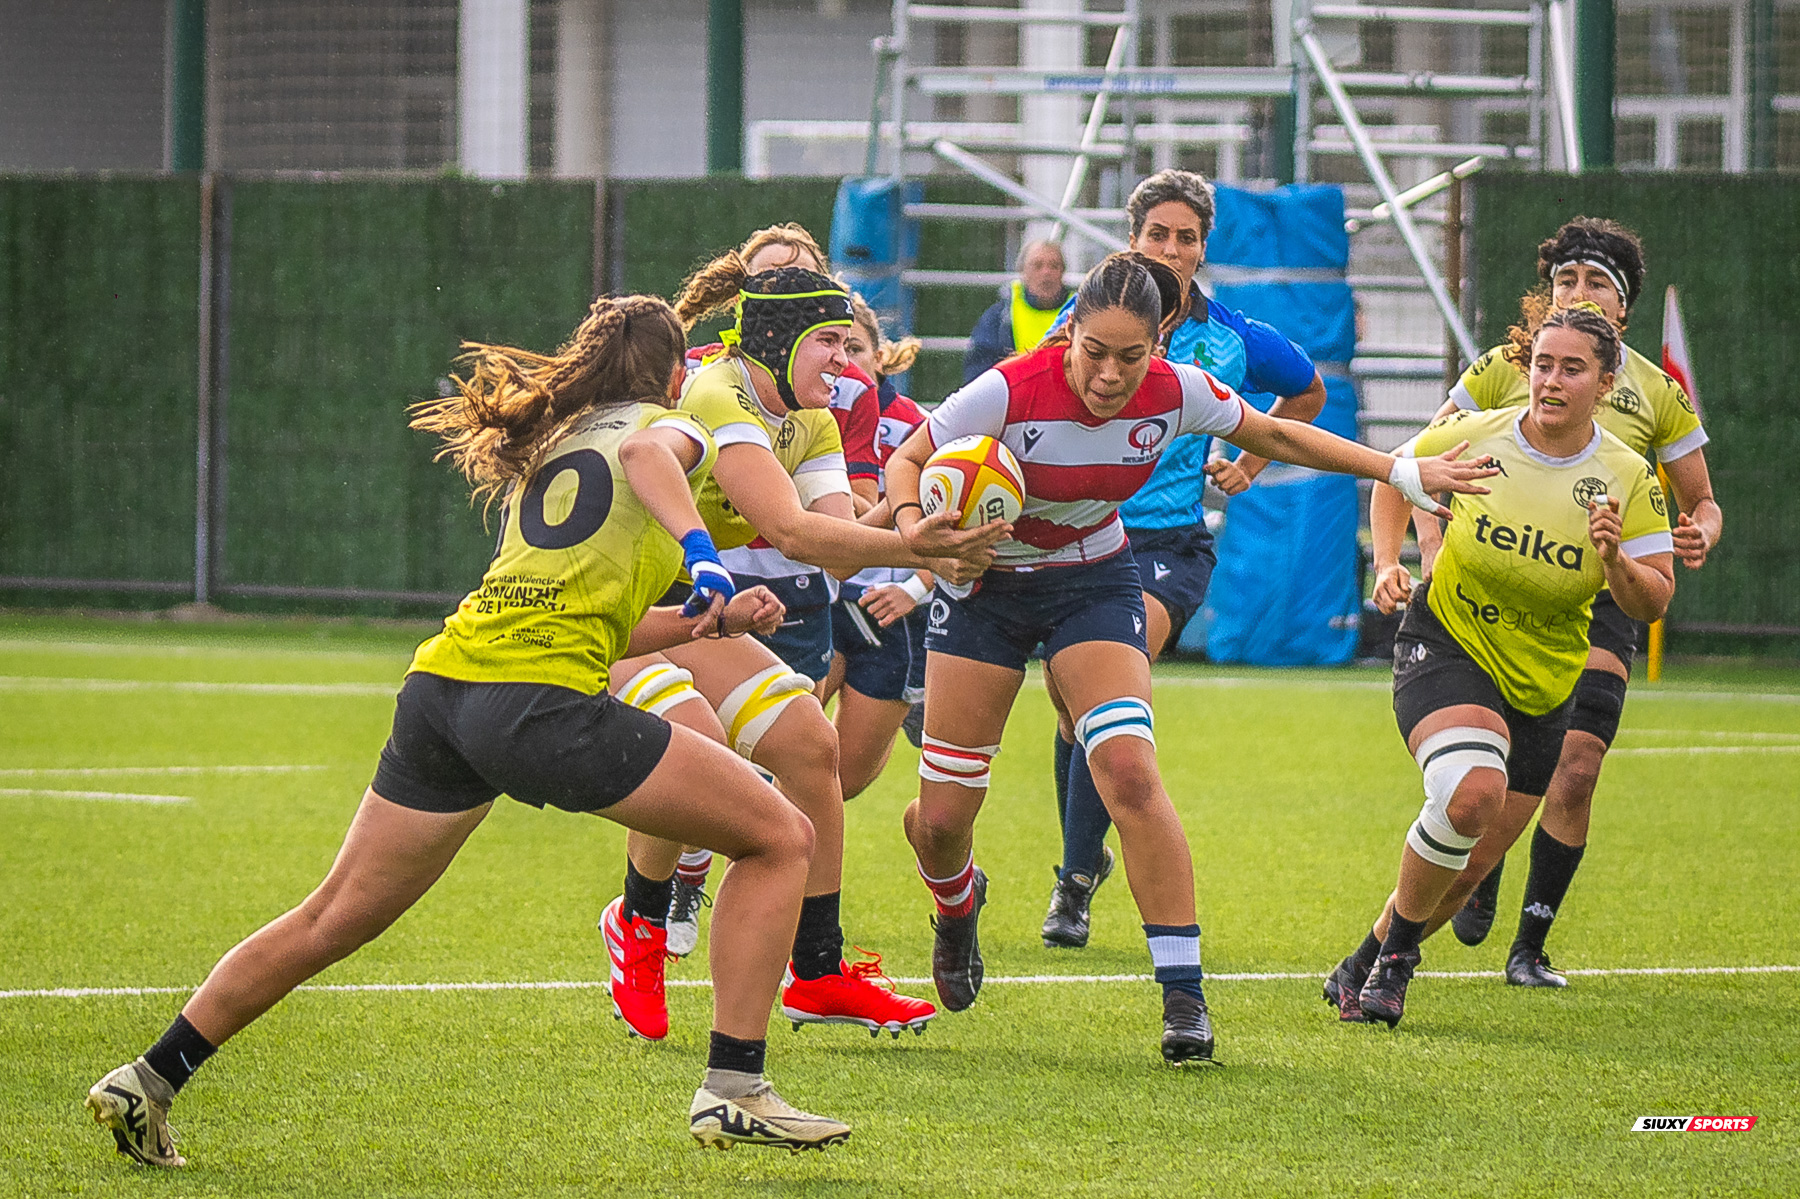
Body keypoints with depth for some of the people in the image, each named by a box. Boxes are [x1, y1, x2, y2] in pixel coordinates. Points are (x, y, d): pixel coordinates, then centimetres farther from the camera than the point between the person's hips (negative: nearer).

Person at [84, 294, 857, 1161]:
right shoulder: (670, 426, 10)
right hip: (540, 705, -7)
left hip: (441, 688, 7)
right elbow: (647, 453, -17)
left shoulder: (542, 447, 30)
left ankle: (146, 1083, 16)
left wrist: (707, 620, 29)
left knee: (334, 918, 17)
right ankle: (733, 1094, 0)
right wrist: (700, 549, -28)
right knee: (779, 838, 4)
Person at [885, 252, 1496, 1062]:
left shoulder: (1174, 393, -18)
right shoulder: (1011, 392, -27)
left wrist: (1403, 473, -1)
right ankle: (958, 905, 38)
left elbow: (1273, 435, 1)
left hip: (1095, 582, 1)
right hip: (985, 586, -1)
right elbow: (906, 461, -12)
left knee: (1127, 767, -24)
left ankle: (1184, 995, -20)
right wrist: (913, 524, -34)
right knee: (942, 819, -2)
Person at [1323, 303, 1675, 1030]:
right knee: (1471, 794, -31)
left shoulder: (1626, 478, -9)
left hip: (1542, 688, 3)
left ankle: (1368, 965, 31)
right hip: (1446, 647, -3)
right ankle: (1396, 950, -9)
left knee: (1470, 865, 6)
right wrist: (1387, 564, -4)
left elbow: (1652, 603, -8)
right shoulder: (1475, 437, -11)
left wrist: (1617, 562, -29)